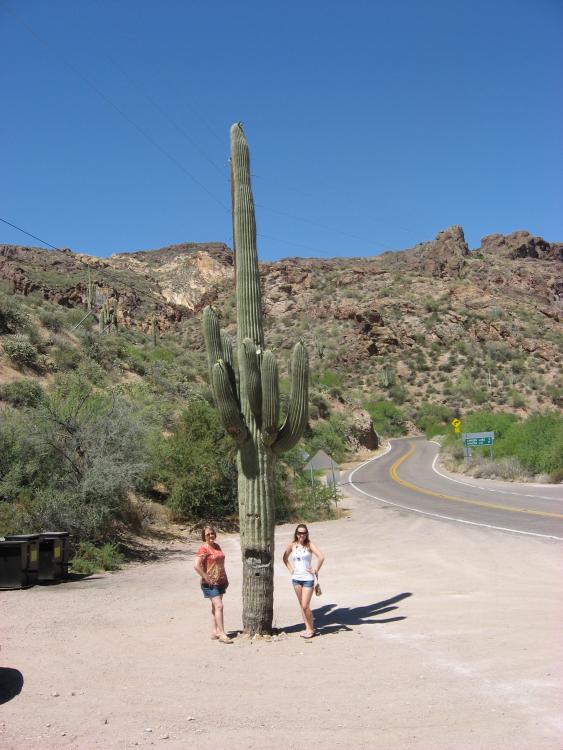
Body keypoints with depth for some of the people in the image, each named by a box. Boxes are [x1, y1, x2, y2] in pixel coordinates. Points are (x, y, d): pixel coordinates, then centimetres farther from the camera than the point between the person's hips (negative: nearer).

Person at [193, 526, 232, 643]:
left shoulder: (217, 546, 10)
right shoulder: (204, 548, -13)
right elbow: (196, 566, -23)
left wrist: (225, 578, 15)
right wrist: (206, 578, -19)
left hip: (220, 581, 8)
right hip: (211, 583, -8)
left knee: (215, 607, 12)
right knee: (219, 606, -13)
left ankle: (214, 632, 19)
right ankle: (222, 634, -10)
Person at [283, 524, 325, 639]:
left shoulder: (309, 545, -10)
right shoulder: (292, 545, 1)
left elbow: (321, 557, -18)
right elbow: (285, 558, 17)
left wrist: (316, 570, -12)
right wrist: (290, 569, 8)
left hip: (308, 579, -4)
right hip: (296, 578, 4)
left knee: (305, 606, -5)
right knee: (302, 606, 11)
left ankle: (311, 629, 12)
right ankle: (307, 628, 21)